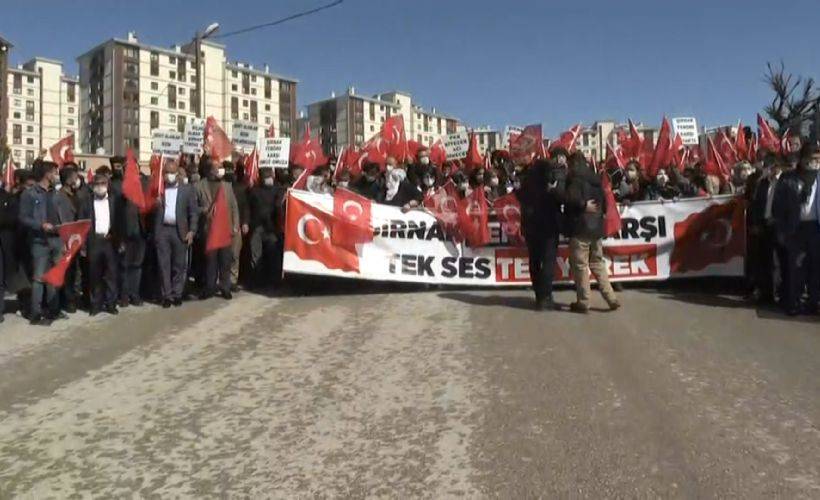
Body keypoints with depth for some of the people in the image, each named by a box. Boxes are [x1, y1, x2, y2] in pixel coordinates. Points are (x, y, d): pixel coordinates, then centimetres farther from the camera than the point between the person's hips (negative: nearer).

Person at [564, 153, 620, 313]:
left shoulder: (575, 179, -8)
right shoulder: (596, 180, 15)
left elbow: (571, 198, -27)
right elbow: (604, 205, 21)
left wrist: (584, 205, -16)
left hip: (580, 228, -8)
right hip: (597, 228, 8)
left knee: (580, 265, -1)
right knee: (598, 263, 16)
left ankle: (583, 303, 2)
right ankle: (611, 298, 13)